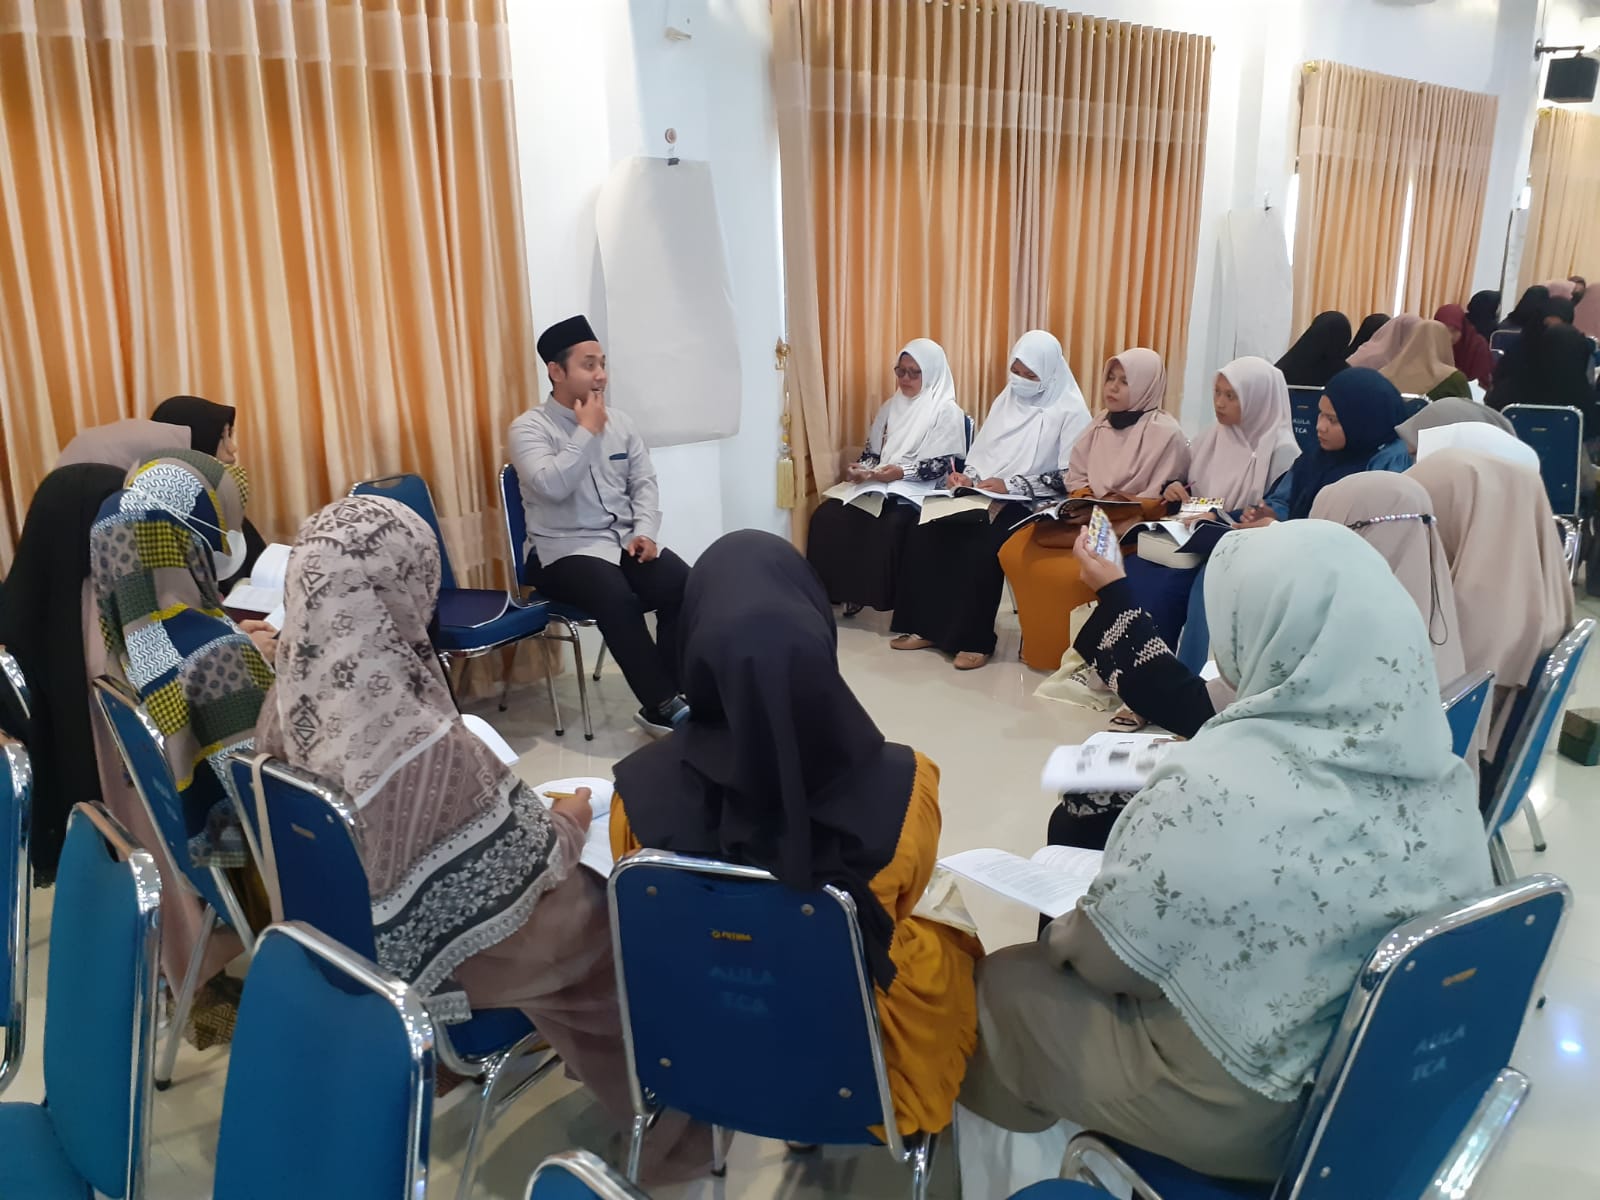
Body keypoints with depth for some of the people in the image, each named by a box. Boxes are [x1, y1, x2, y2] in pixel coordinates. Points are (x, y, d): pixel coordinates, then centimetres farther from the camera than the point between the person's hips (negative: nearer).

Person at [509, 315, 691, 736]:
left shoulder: (620, 421, 11)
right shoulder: (530, 427, -5)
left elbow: (644, 482, 11)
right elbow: (552, 487, -22)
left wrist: (645, 531, -6)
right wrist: (586, 431, -15)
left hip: (626, 540, 5)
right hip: (565, 550, -5)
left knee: (684, 585, -23)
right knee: (619, 598, -34)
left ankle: (670, 690, -11)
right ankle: (661, 706, -22)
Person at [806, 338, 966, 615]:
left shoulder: (947, 411, -3)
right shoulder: (892, 406, 17)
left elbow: (943, 465, -12)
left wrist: (902, 472, -26)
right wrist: (860, 468, -5)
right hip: (878, 488, 6)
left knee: (886, 527, -36)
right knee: (827, 515, -18)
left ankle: (883, 597, -19)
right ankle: (836, 590, -11)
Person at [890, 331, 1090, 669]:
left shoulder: (1070, 411, -6)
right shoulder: (1006, 399, 14)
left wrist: (1010, 485, -19)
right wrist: (966, 476, -5)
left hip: (1031, 506, -6)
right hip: (984, 497, 6)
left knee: (983, 546, -33)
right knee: (925, 530, -16)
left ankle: (975, 639, -16)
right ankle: (927, 625, -7)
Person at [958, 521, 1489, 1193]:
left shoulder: (1217, 785, -32)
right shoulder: (1445, 777, -11)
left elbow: (1102, 963, -20)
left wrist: (1064, 935, 2)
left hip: (1239, 1112, -6)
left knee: (1003, 982, 16)